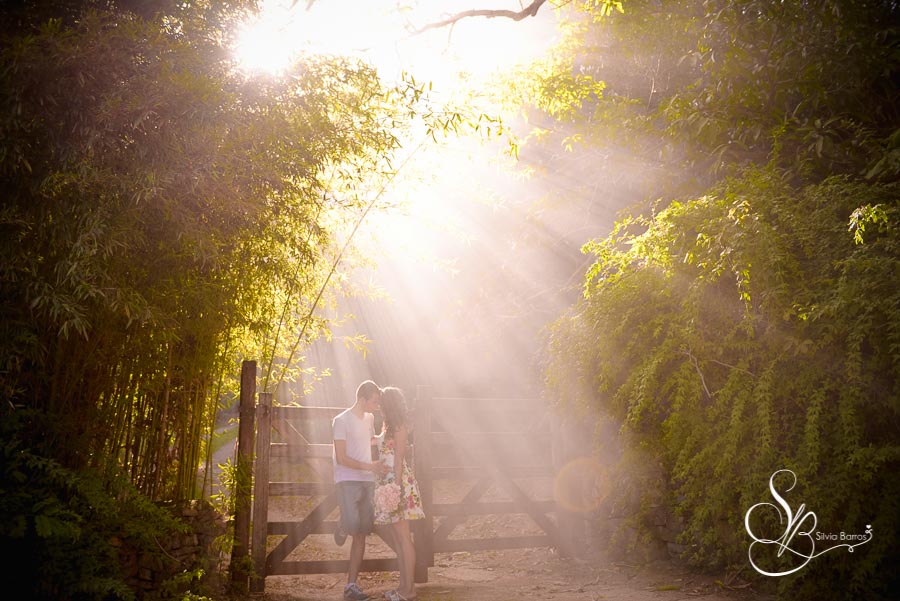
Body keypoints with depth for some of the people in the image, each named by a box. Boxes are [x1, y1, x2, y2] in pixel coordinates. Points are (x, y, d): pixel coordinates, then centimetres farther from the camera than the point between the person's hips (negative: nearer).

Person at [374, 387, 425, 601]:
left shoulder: (399, 427, -11)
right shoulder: (388, 426, 15)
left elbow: (399, 459, -15)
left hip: (398, 482, -9)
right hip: (388, 481, 9)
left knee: (403, 536, -5)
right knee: (397, 537, 12)